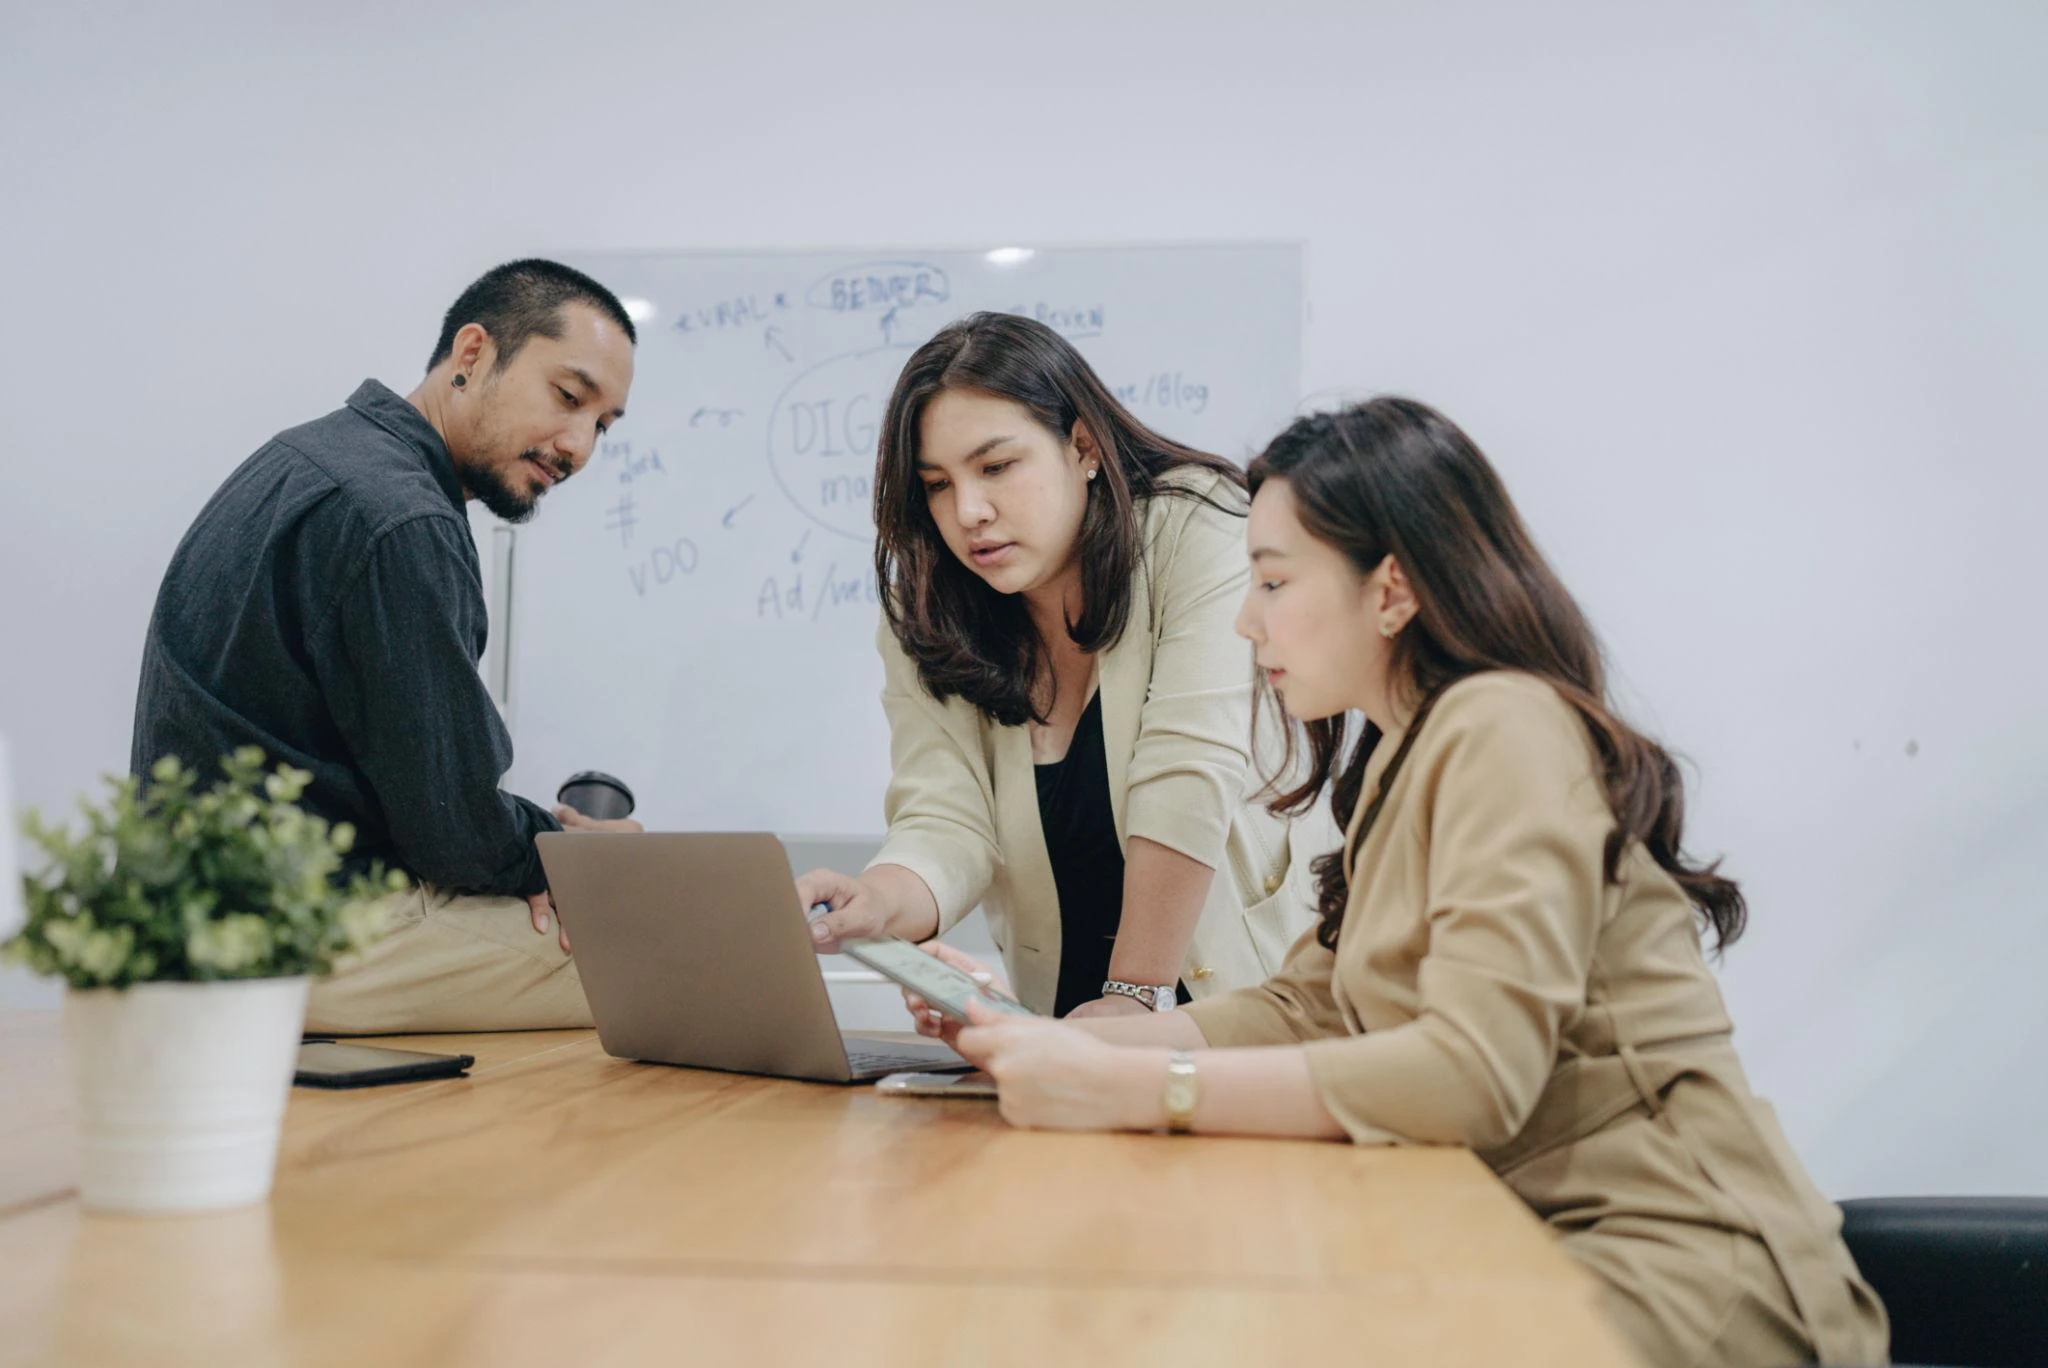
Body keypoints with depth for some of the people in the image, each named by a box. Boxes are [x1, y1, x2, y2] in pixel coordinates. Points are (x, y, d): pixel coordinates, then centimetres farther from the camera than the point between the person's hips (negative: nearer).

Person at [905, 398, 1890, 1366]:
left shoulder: (1505, 728, -14)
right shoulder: (1400, 758, 15)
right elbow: (1301, 1008, 9)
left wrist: (1128, 1090, -24)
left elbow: (1473, 1071, -24)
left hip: (1679, 1270, -8)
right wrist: (1053, 1039, -3)